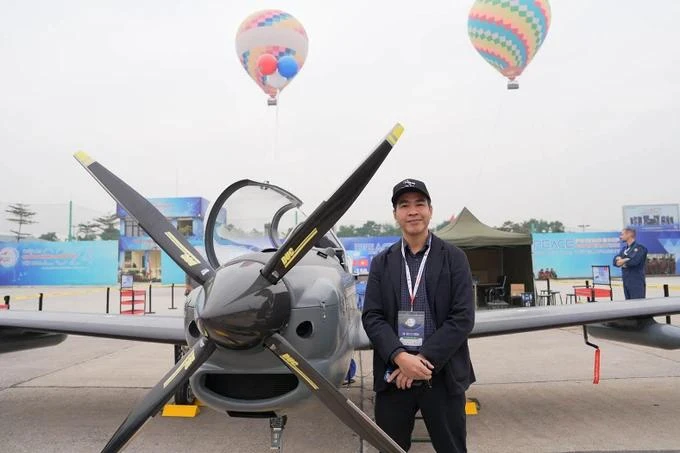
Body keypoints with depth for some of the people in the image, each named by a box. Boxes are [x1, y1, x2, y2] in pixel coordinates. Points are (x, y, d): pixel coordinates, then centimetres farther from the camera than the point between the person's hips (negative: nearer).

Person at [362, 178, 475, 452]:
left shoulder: (454, 258, 1)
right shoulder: (381, 262, 7)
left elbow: (463, 318, -7)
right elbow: (371, 316, -1)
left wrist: (424, 359, -15)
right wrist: (400, 357, -17)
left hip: (443, 376, -1)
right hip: (392, 376, 2)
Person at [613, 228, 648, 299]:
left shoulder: (640, 248, -7)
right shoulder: (624, 248, 16)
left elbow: (634, 261, -23)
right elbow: (616, 260, 6)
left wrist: (623, 262, -5)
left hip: (637, 283, -7)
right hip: (626, 282, 7)